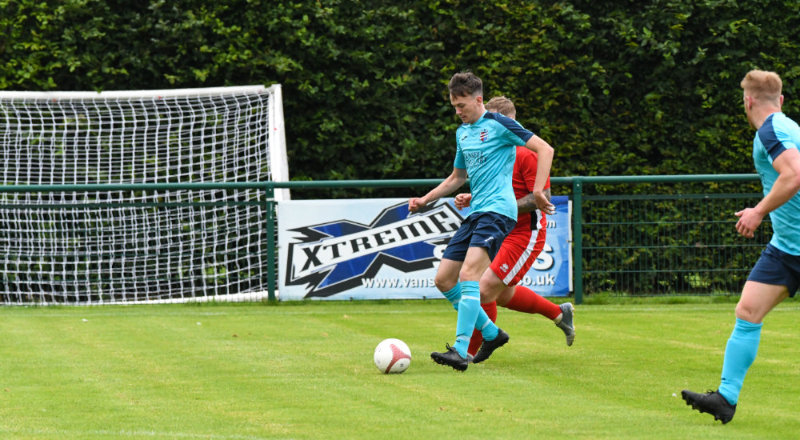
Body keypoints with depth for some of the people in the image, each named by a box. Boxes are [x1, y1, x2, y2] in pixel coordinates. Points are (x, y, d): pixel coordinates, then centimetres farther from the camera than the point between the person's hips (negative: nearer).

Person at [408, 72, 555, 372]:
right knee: (443, 280, 4)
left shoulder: (498, 125, -5)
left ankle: (460, 351, -30)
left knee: (468, 274, -25)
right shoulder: (462, 132, 19)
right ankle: (491, 333, 16)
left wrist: (537, 191, -15)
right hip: (475, 212, 9)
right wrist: (425, 200, 22)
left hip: (498, 210, -9)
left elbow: (545, 149, -7)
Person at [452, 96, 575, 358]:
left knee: (486, 290, -14)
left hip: (525, 235, -10)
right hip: (503, 234, 10)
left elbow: (543, 197, -21)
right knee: (503, 295, 19)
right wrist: (471, 199, 3)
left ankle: (468, 353, -4)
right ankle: (559, 313, 38)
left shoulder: (526, 153, -17)